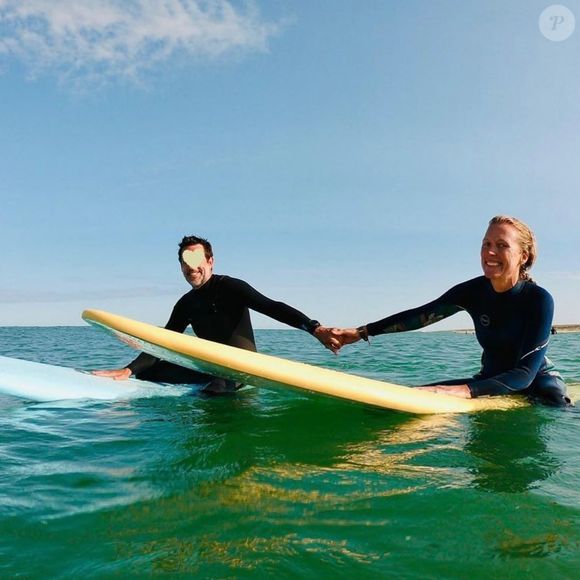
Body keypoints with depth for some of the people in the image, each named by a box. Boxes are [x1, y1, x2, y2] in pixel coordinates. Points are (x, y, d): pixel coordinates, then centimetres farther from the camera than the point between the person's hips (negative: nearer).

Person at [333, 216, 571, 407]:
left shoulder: (539, 299, -22)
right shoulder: (474, 291, -11)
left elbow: (526, 373, -27)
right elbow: (419, 315, -5)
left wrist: (467, 390, -41)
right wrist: (361, 332, -11)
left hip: (537, 382, -3)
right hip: (491, 379, 4)